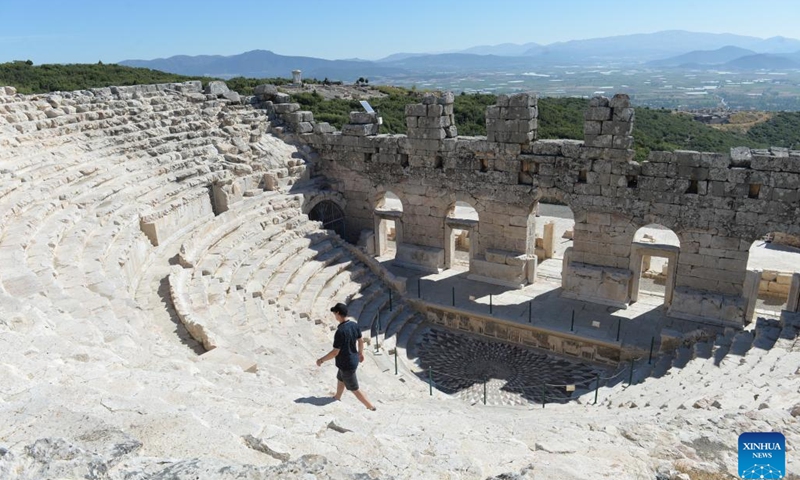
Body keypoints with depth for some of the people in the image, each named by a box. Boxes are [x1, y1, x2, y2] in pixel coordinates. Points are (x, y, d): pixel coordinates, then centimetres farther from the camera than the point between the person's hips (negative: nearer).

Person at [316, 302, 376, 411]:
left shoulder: (340, 331, -31)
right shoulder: (354, 325, -7)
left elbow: (335, 352, -26)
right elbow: (361, 340, 7)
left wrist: (322, 360, -12)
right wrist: (361, 353, 24)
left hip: (347, 365, -8)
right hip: (353, 360, 8)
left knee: (354, 389, 8)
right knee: (340, 379, 31)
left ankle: (370, 407, 18)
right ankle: (337, 398, 52)